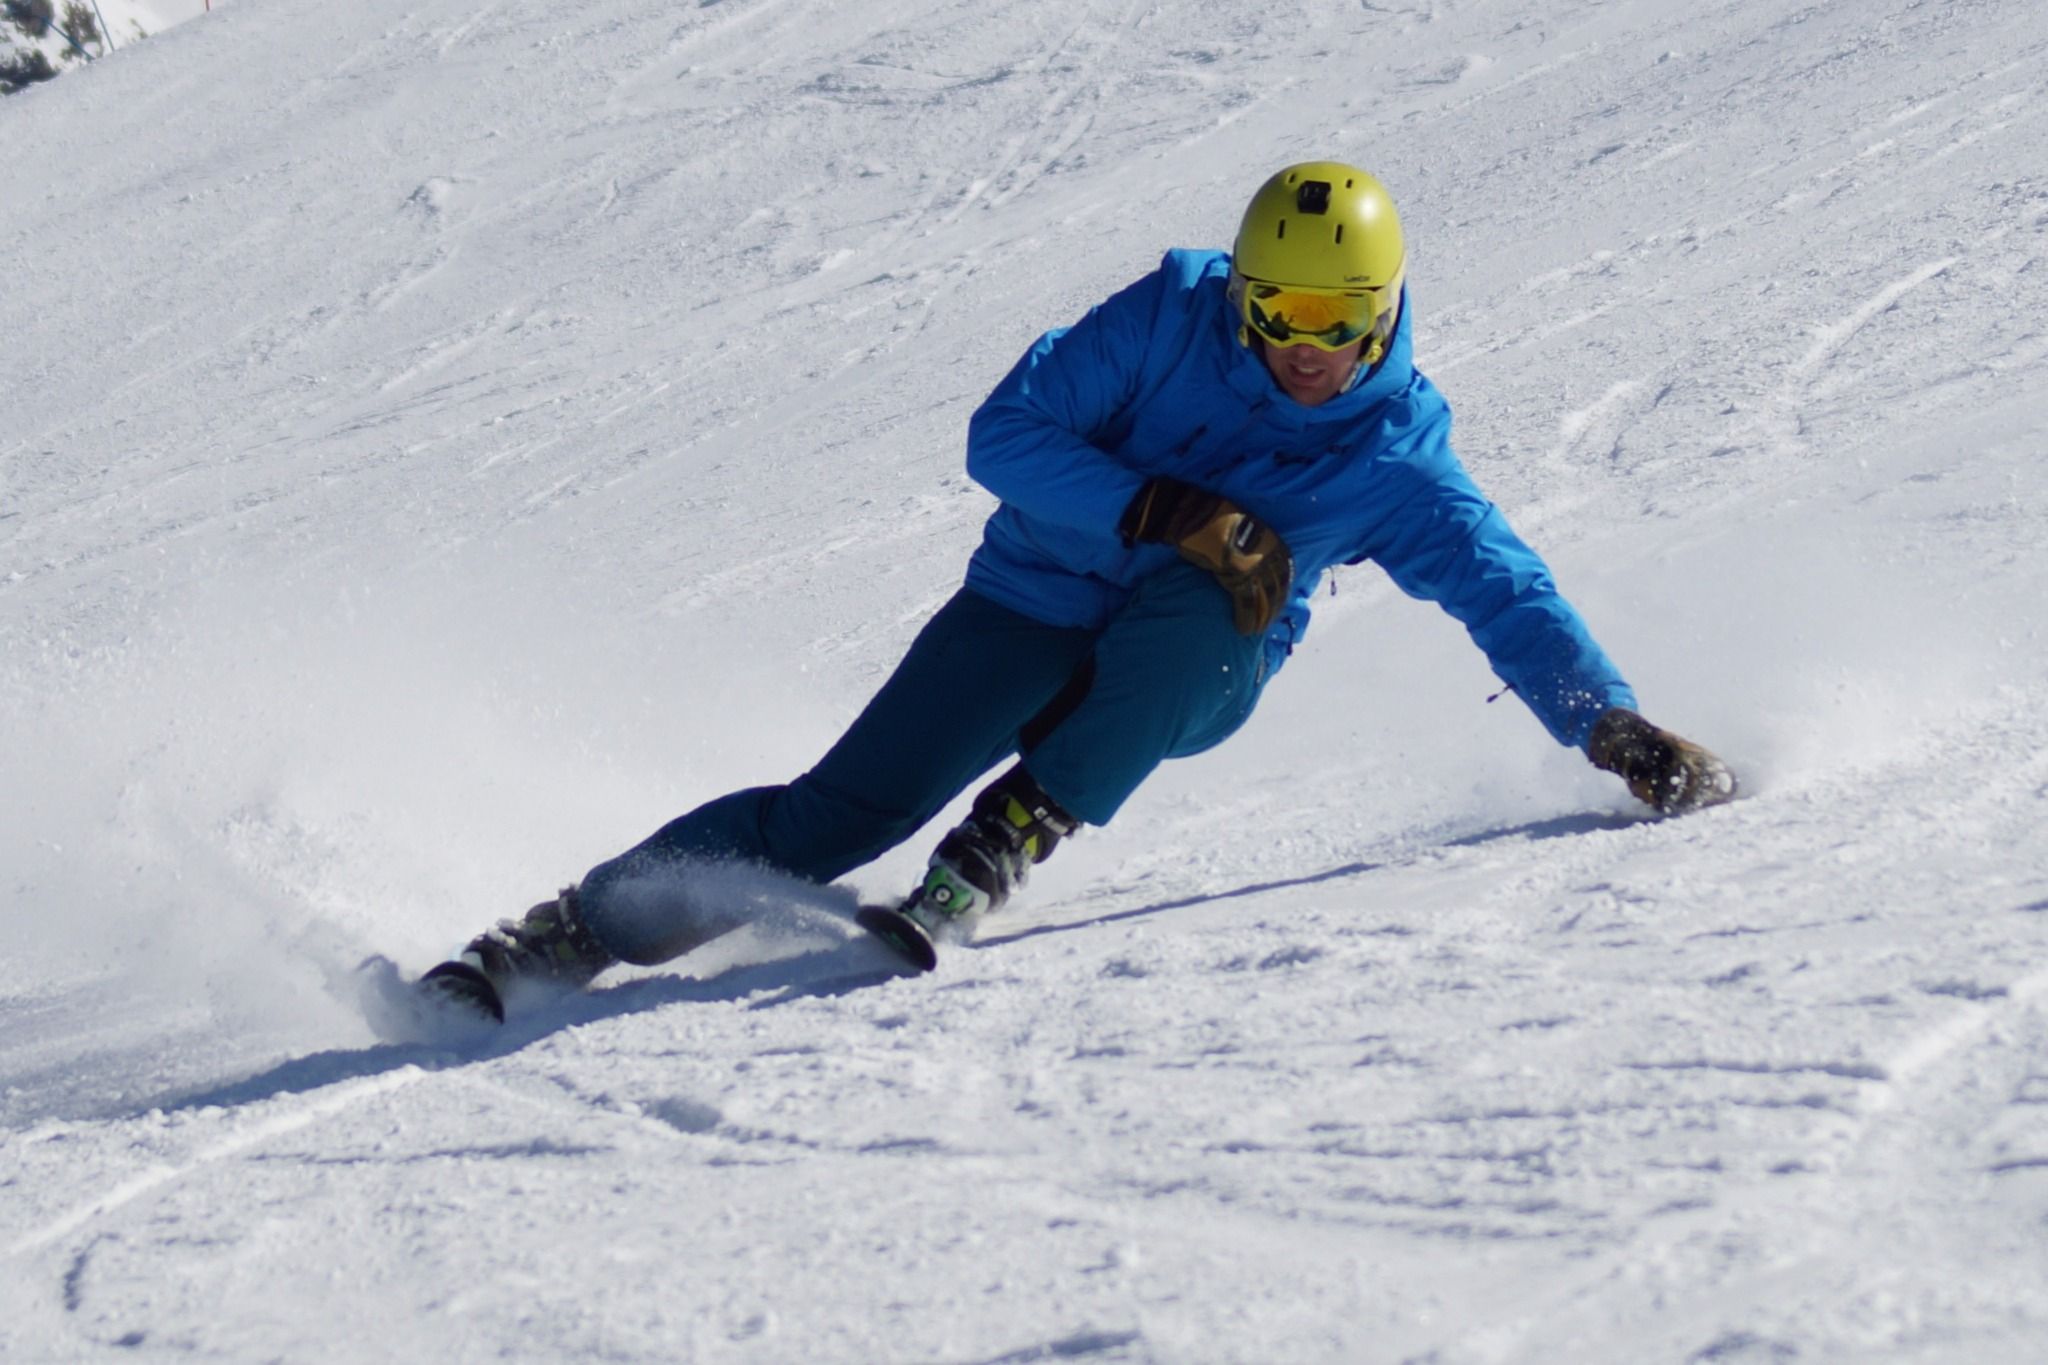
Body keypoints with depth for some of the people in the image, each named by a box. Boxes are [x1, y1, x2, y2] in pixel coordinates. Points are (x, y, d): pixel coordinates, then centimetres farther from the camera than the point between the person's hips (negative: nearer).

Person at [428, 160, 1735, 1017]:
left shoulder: (1397, 457, -8)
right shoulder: (1170, 320, -13)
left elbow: (1512, 595, -5)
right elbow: (1006, 433, -14)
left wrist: (1620, 730, -18)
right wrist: (1153, 508, -28)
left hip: (1194, 677, 1)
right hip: (1040, 604, -1)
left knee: (1195, 602, -36)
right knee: (853, 806, -17)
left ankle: (1016, 836, -31)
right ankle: (572, 933, -12)